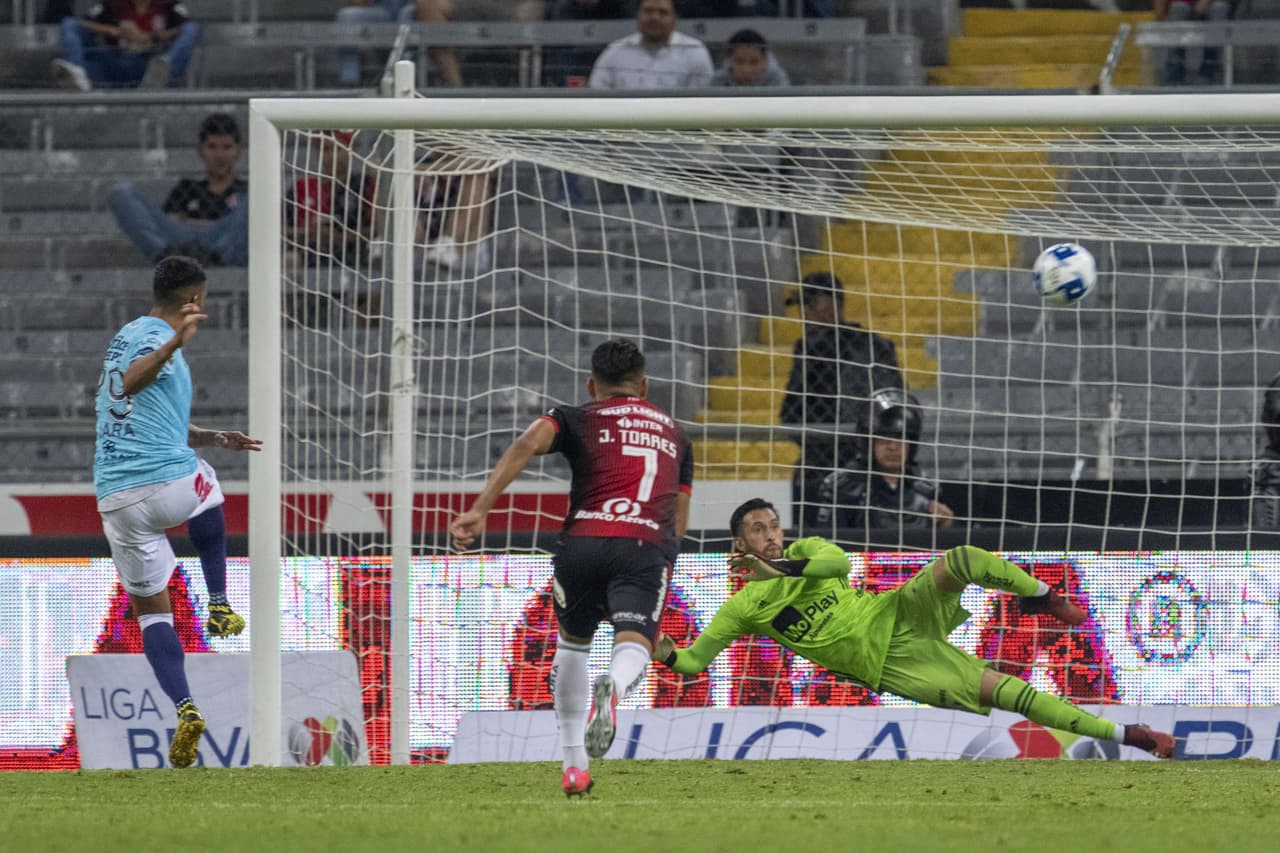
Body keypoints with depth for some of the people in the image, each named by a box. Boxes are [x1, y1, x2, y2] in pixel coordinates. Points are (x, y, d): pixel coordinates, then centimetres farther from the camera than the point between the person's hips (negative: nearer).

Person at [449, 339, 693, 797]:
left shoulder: (575, 418, 18)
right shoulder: (675, 433, 30)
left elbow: (526, 445, -3)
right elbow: (679, 523, 27)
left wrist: (479, 510, -11)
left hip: (583, 542, 0)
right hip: (649, 549, 0)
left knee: (572, 642, 24)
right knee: (633, 645, -14)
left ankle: (574, 765, 25)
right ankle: (614, 687, -52)